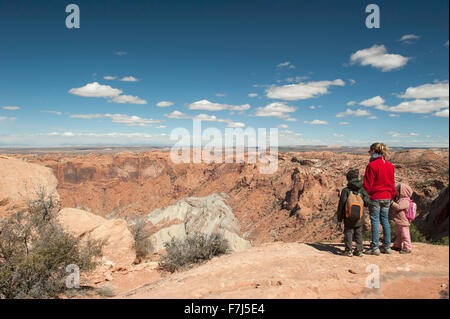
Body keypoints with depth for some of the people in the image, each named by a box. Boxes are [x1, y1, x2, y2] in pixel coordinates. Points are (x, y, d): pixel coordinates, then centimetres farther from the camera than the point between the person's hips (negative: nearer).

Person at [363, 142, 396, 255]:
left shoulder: (372, 165, -14)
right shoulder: (390, 165, 8)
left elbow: (367, 184, -13)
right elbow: (392, 182, 14)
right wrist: (392, 196, 22)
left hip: (375, 197, -7)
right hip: (387, 197, 7)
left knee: (375, 221, -1)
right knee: (385, 221, 13)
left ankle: (375, 247, 5)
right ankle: (387, 246, 19)